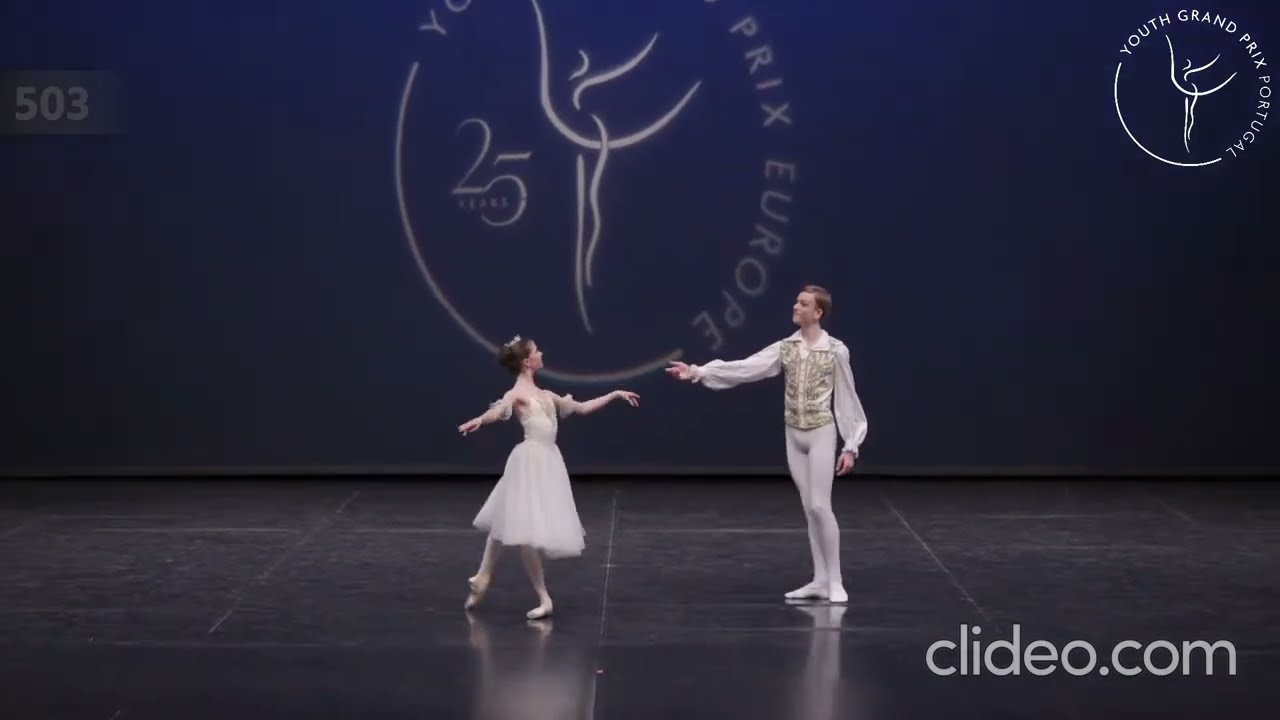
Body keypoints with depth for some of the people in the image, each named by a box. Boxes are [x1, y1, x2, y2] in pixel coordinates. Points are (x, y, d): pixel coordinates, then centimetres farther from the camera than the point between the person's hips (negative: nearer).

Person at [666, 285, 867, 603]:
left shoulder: (836, 351, -9)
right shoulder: (786, 348, 3)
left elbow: (847, 400, -6)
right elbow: (744, 368, -5)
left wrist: (851, 446, -7)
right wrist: (698, 372, -15)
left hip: (821, 433, -5)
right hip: (793, 435, 5)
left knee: (820, 506, -10)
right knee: (809, 509, 8)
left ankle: (835, 581, 0)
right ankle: (820, 580, 14)